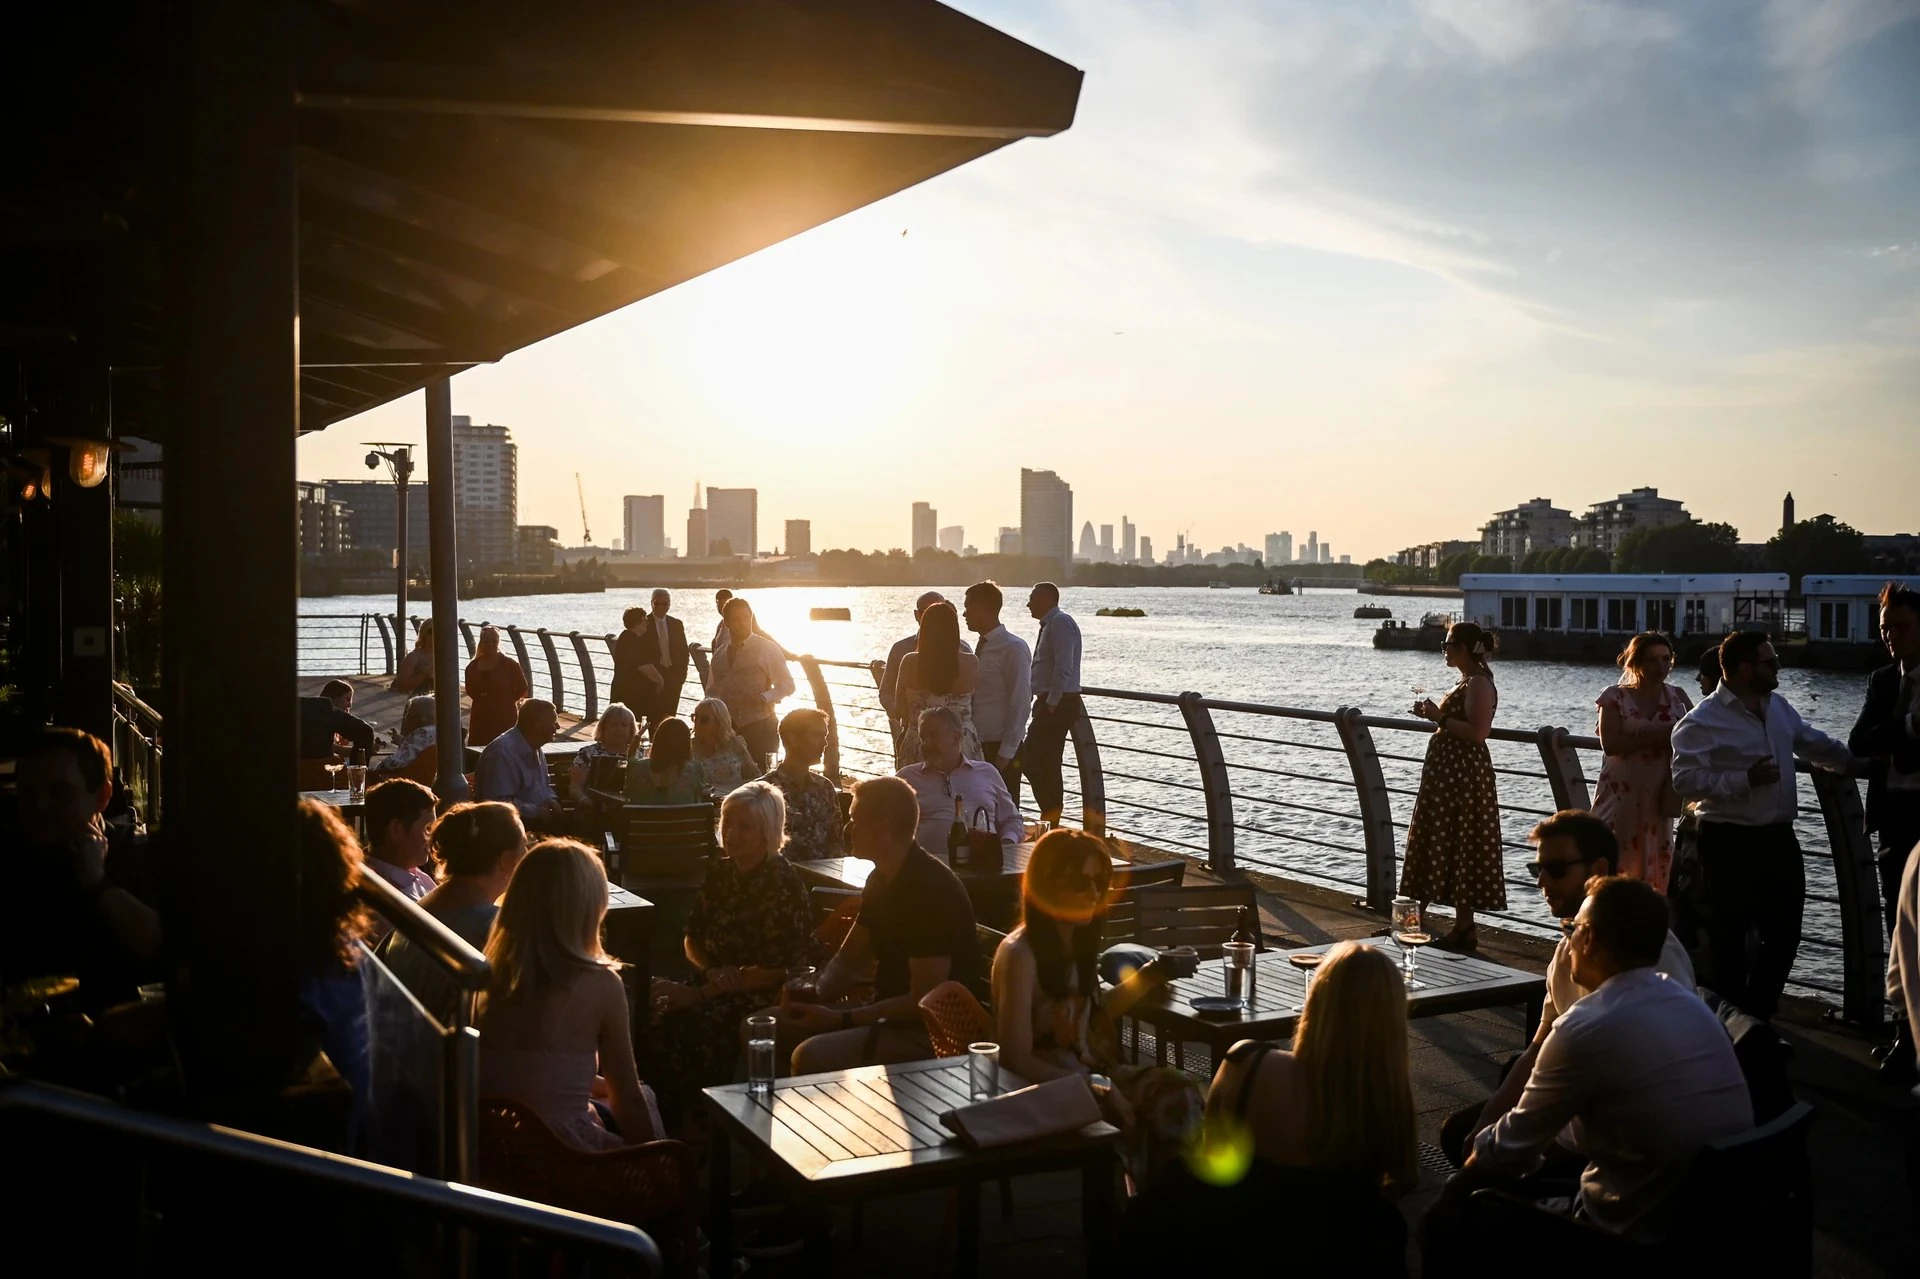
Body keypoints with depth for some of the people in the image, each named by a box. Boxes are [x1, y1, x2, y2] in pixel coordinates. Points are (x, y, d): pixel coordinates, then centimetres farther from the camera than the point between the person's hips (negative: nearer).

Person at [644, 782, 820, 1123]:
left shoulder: (784, 886, -13)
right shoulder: (721, 871, 9)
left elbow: (781, 971, -15)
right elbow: (692, 937, 15)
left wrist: (701, 993, -18)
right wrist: (711, 971, -9)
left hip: (763, 1001, -7)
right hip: (716, 985, 7)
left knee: (678, 1023, -29)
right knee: (646, 1004, -20)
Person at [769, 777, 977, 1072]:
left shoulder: (931, 890, -21)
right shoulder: (882, 879, 8)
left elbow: (924, 1002, -22)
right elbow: (848, 961, 16)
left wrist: (840, 1018, -20)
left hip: (929, 1032, -9)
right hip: (888, 1014, 10)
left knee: (811, 1057, -29)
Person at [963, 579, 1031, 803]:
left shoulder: (1013, 648, -13)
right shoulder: (981, 646, 11)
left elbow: (1020, 705, -16)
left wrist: (1006, 753, -16)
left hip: (1000, 750, -8)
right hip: (978, 747, 8)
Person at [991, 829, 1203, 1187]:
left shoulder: (1078, 939, 7)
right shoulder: (1020, 954, -17)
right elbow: (1017, 1060, -19)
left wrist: (1152, 974, 12)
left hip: (1092, 1074, 7)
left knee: (1180, 1089, -16)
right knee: (1136, 1118, -27)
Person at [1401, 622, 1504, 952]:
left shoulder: (1479, 683, -16)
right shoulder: (1467, 682, 16)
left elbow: (1477, 732, -25)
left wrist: (1440, 717, -21)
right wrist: (1434, 714, 11)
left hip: (1463, 777, -11)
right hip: (1446, 775, 11)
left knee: (1459, 850, -4)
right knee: (1431, 845, 13)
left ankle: (1464, 930, 4)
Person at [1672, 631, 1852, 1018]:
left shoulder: (1779, 708, 11)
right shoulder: (1702, 721, -13)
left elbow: (1814, 742, 27)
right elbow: (1685, 780, -21)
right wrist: (1745, 779, -24)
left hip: (1778, 837, 8)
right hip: (1730, 842, -7)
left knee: (1783, 933, 13)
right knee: (1729, 939, 2)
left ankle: (1758, 1017, 28)